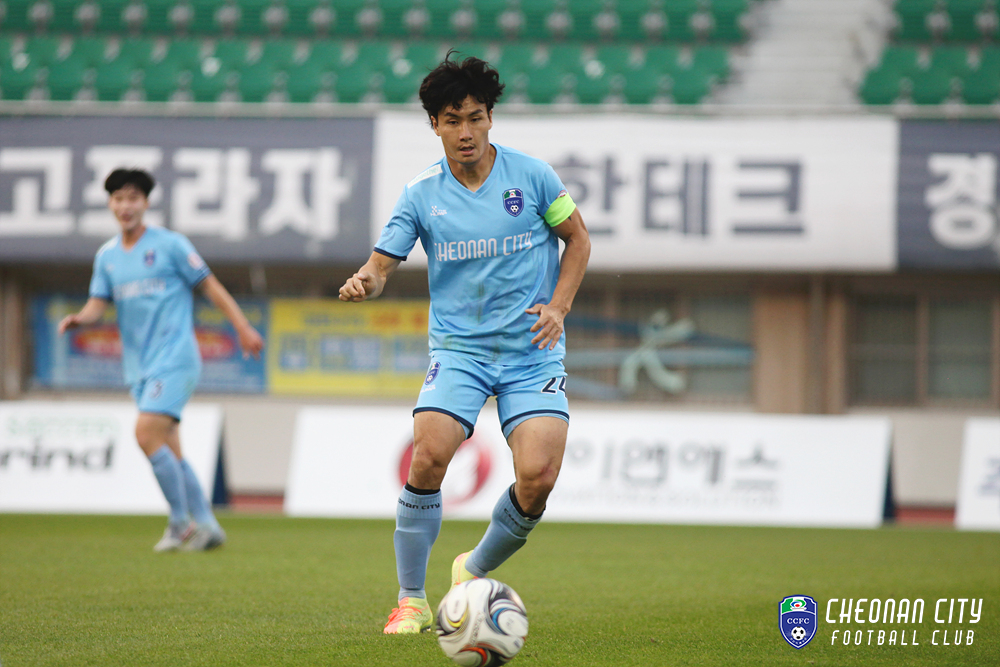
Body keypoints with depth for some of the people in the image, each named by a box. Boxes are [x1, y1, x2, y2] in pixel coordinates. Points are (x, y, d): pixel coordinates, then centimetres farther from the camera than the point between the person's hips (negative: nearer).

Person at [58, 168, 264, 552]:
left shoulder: (170, 245, -3)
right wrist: (79, 319, -14)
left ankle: (181, 523, -11)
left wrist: (243, 327, -1)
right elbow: (99, 304, 9)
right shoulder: (106, 256, 12)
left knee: (147, 434, -20)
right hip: (139, 366, 6)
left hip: (174, 358, -6)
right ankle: (205, 526, 13)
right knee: (169, 451, 5)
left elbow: (209, 286, 1)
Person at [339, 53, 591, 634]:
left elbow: (578, 239, 10)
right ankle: (411, 601, -6)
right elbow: (382, 264, 2)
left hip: (532, 352, 0)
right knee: (428, 457, -23)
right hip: (459, 349, 0)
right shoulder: (421, 195, 1)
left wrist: (558, 307, -3)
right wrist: (363, 282, -22)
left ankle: (476, 571, 12)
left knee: (538, 476, -18)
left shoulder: (531, 175, -1)